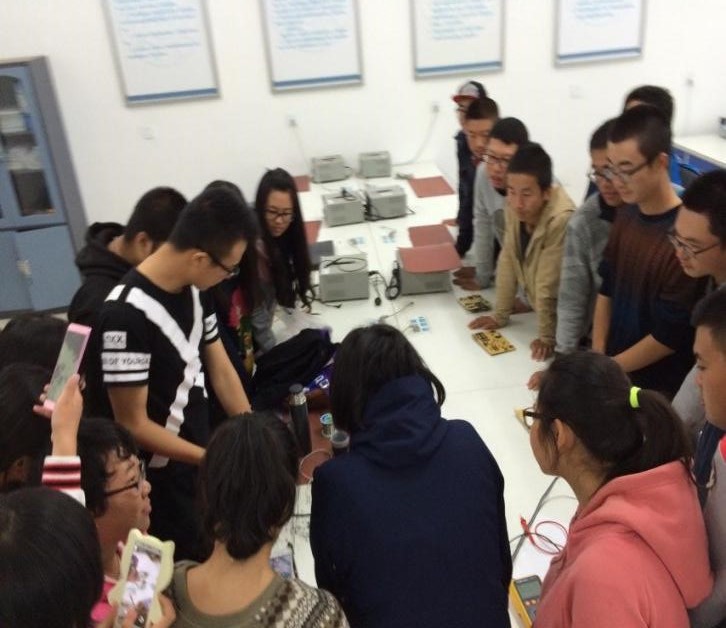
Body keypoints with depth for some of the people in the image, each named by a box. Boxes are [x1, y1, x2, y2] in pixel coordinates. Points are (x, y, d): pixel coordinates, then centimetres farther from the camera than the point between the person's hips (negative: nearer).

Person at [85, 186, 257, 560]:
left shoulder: (194, 289, -5)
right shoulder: (127, 315, -28)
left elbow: (221, 370, 2)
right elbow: (133, 424, -22)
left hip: (199, 452, 7)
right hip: (161, 477, -6)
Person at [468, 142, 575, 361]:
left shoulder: (561, 220, -34)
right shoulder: (516, 207, -13)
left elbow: (549, 287, -27)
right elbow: (508, 261, -3)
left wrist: (547, 337, -17)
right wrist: (500, 316, 1)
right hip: (537, 310, 7)